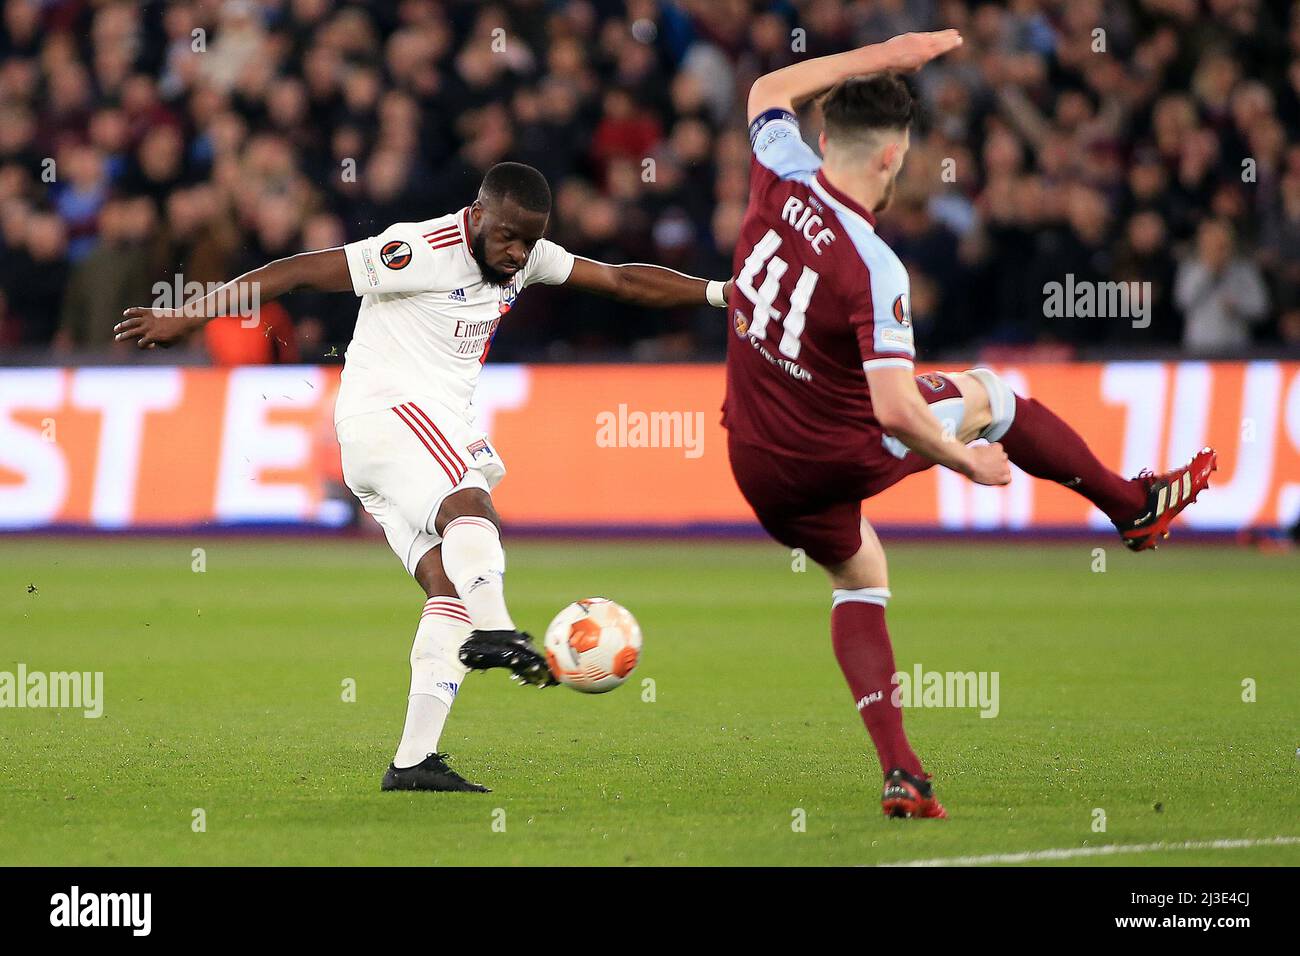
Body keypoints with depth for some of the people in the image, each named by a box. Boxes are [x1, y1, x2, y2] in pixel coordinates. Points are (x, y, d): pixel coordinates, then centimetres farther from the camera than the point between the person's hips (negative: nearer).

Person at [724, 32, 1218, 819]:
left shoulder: (782, 183, -12)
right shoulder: (873, 268, -28)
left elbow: (770, 91, 11)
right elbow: (896, 409, -33)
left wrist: (880, 58, 10)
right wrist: (966, 462, -14)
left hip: (757, 465, 5)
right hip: (841, 454, -5)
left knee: (858, 577, 26)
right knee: (990, 396, 18)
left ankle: (900, 772, 14)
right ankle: (1137, 508, 37)